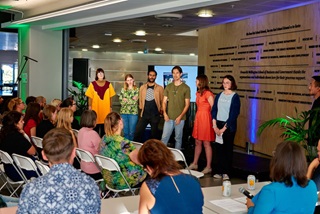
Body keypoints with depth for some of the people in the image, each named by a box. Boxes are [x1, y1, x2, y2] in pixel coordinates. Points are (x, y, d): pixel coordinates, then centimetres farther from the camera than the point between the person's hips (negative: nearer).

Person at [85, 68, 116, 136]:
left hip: (106, 109, 2)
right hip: (96, 108, -2)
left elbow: (110, 97, 7)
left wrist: (111, 107, 5)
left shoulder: (108, 84, 5)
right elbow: (90, 97, 0)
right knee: (95, 125, 3)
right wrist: (90, 107, -5)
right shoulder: (93, 84, 0)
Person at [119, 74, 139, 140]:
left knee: (131, 132, -1)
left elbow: (135, 101, -7)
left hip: (133, 112, -2)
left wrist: (126, 100, -5)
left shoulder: (136, 89, 3)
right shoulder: (123, 90, 11)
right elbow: (121, 101, 1)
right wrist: (131, 99, -9)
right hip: (124, 112, 2)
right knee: (125, 132, 4)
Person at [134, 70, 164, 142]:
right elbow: (140, 99, 12)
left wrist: (161, 110, -5)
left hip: (155, 115, -2)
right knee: (137, 132, -5)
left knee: (154, 134, 7)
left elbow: (162, 100, 2)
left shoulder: (160, 88, 2)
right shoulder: (142, 87, 9)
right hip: (144, 114, 2)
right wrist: (141, 108, 3)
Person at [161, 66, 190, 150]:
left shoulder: (186, 88, 0)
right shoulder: (168, 87, 9)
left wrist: (180, 116, -11)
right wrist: (165, 113, -5)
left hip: (180, 118, -2)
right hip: (169, 117, 2)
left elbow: (187, 104, -2)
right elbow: (164, 101, 10)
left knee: (178, 138, 6)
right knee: (164, 138, 1)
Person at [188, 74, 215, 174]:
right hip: (198, 117, 8)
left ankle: (208, 167, 5)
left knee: (206, 143, -2)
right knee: (197, 142, 15)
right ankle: (194, 164, 24)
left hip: (205, 118, -8)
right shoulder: (198, 93, 13)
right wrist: (196, 118, 10)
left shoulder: (208, 93, -13)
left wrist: (212, 121, -13)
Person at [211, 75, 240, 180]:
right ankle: (219, 171, 12)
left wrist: (224, 128, -12)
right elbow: (214, 110, 7)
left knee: (228, 149, 2)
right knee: (219, 148, 5)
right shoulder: (219, 95, 9)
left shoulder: (235, 97, -4)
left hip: (229, 126, -4)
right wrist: (215, 126, -4)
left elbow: (234, 114, -9)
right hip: (218, 125, 4)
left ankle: (226, 172, 7)